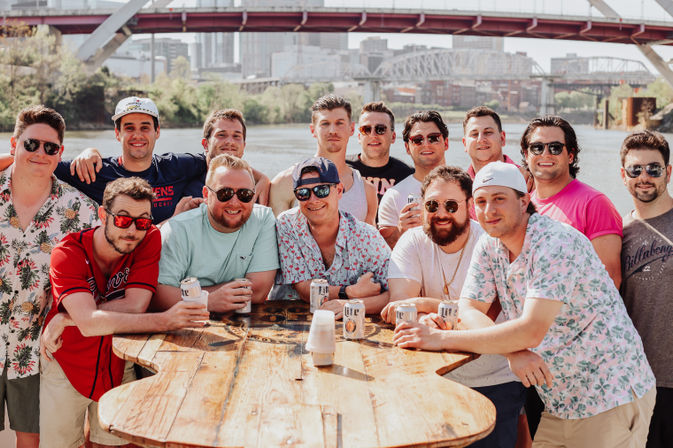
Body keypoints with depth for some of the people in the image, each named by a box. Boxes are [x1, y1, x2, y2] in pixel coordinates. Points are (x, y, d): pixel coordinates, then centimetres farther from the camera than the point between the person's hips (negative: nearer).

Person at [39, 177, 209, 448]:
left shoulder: (150, 239, -15)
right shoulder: (68, 253, -22)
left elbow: (135, 306, -24)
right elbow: (89, 322, -35)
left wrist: (65, 319, -27)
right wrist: (165, 321, -46)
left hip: (119, 367, 2)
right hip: (66, 367, -1)